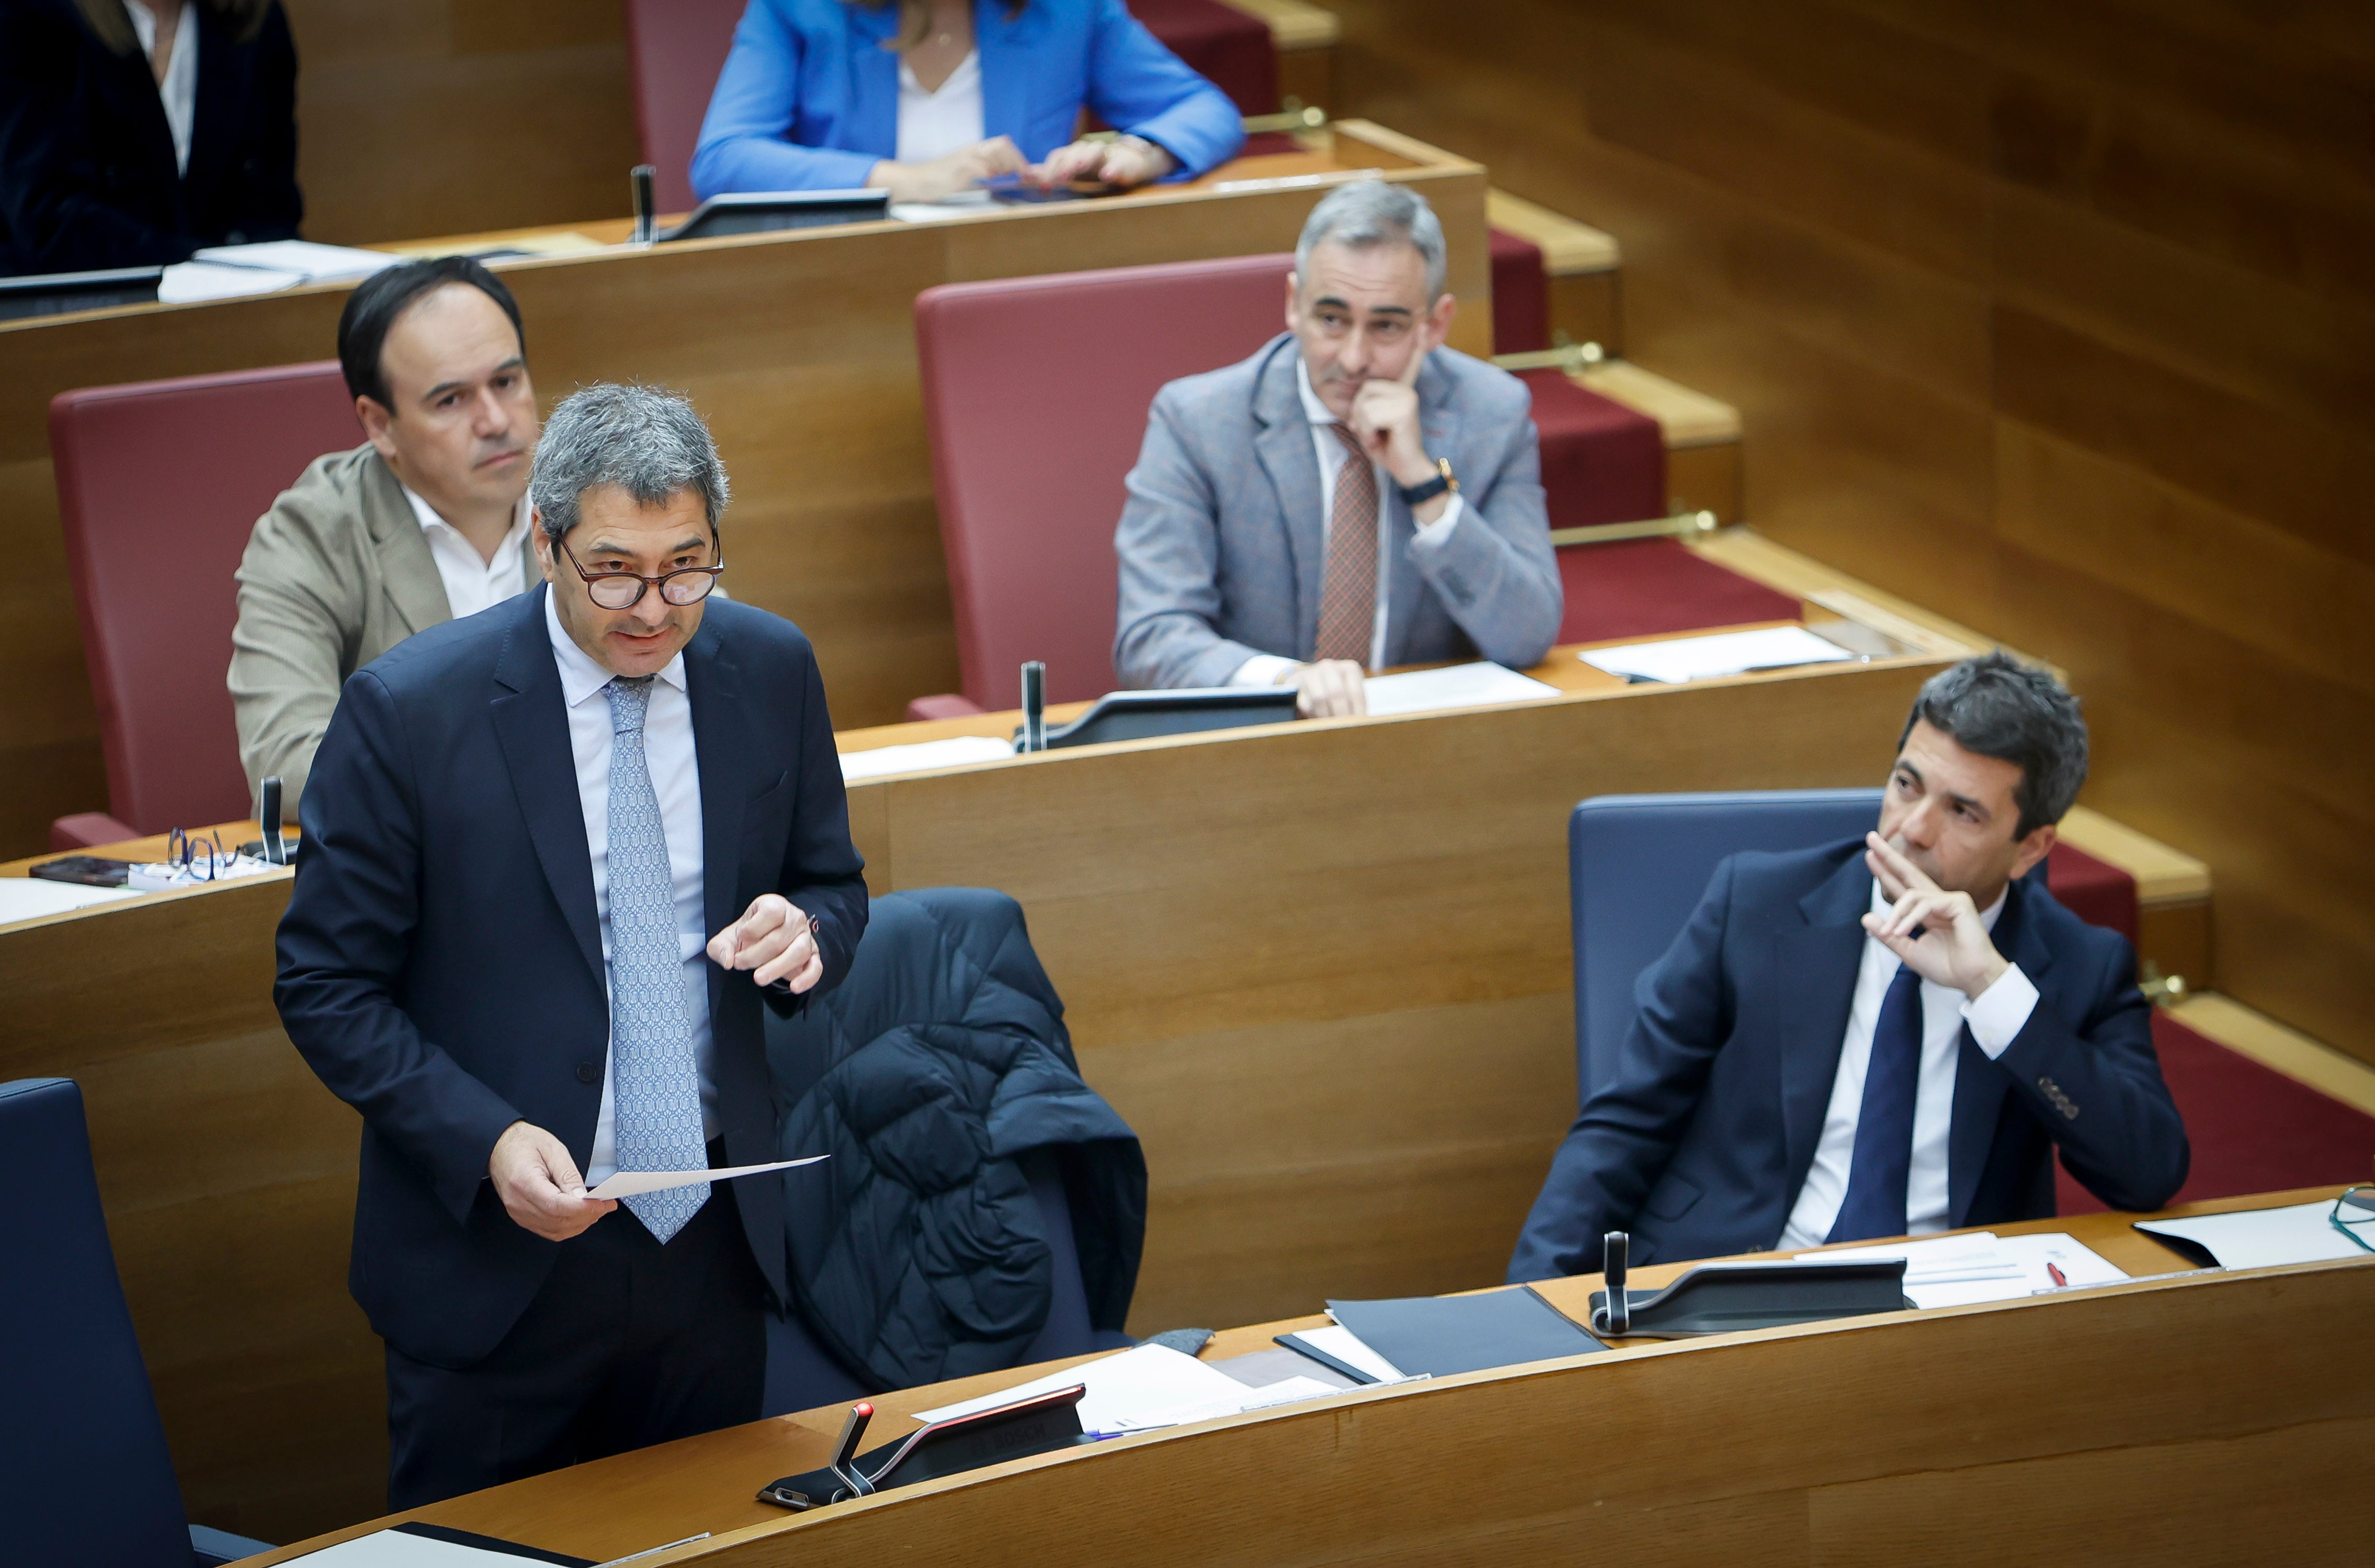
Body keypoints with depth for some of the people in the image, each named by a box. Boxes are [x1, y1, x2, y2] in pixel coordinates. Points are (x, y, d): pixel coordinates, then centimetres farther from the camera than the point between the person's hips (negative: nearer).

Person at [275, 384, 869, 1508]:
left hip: (713, 1244, 4)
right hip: (499, 1256, -4)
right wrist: (487, 1142, -22)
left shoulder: (770, 673, -1)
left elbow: (834, 888, 13)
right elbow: (325, 987, -9)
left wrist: (805, 931, -13)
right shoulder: (408, 710, -14)